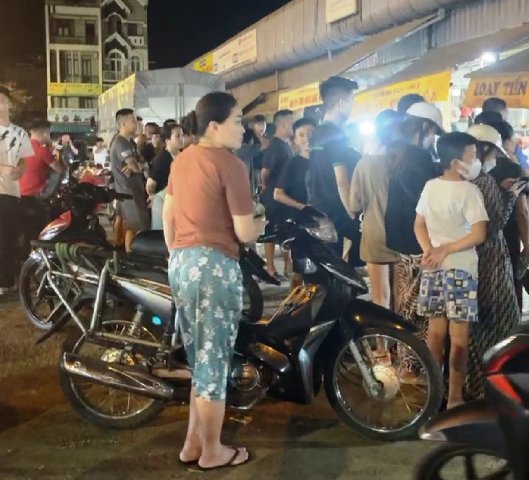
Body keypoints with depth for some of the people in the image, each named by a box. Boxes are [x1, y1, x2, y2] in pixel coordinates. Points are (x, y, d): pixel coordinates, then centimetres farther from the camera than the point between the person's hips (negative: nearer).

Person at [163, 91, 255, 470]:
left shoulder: (182, 159, 11)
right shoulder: (231, 165, -13)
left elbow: (168, 216, 16)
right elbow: (244, 233, -14)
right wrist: (257, 225, 8)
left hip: (181, 261, 8)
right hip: (215, 265, -8)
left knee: (198, 356, 19)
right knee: (214, 358, 4)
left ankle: (193, 442, 27)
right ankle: (212, 451, 17)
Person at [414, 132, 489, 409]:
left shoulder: (430, 186, 6)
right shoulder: (468, 190, -12)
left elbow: (419, 225, 9)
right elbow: (479, 234, -17)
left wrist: (429, 250, -4)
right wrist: (445, 249, -11)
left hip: (433, 269, 6)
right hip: (460, 269, -6)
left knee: (436, 330, 13)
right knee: (459, 337, 0)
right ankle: (454, 399, 5)